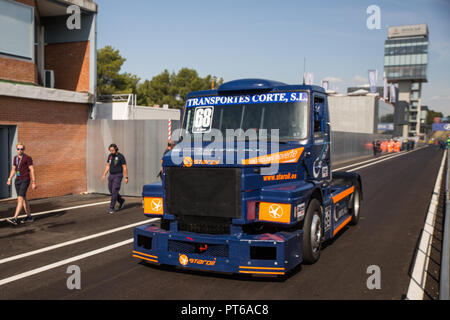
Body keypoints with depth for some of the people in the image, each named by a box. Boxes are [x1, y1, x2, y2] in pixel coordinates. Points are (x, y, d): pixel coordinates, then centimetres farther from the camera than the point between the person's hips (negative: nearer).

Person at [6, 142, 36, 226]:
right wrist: (9, 179, 5)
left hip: (25, 181, -8)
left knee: (20, 199, -16)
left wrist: (34, 183, -14)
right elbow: (13, 169, 19)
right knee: (23, 199, 11)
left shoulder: (28, 158, -9)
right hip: (17, 181, 8)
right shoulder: (15, 158, 12)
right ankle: (29, 217, 23)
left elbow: (32, 170, -10)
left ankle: (15, 219, -23)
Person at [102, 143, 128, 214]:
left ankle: (112, 208, -7)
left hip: (118, 176, -7)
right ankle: (121, 201, 32)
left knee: (114, 192, -12)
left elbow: (125, 168, -10)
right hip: (111, 176, 7)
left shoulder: (121, 156, -11)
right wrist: (104, 175, 0)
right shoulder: (110, 156, 7)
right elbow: (107, 166, 11)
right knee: (111, 191, 10)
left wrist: (126, 177, -12)